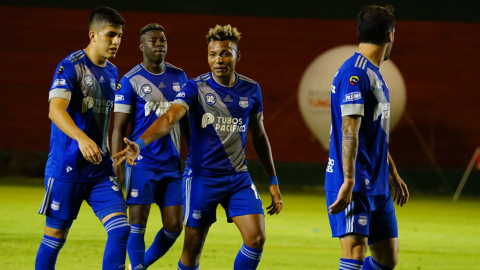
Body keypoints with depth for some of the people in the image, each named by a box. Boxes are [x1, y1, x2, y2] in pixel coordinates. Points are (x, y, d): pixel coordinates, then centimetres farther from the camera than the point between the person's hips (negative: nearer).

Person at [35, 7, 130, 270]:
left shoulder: (113, 73, 11)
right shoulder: (70, 66, -13)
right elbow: (55, 110, -28)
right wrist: (82, 138, -44)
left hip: (101, 169, 6)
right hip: (66, 168, -6)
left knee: (120, 229, -9)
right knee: (56, 235, 3)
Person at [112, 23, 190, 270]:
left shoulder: (179, 77, 10)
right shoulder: (131, 81, -5)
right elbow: (119, 127, -5)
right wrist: (116, 166, -12)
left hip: (172, 164, 5)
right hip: (142, 163, -5)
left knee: (174, 226, 3)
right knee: (138, 222, -5)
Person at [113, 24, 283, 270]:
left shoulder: (251, 90, 3)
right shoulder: (196, 88, -9)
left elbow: (259, 136, 15)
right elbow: (169, 118, -25)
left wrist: (273, 181, 16)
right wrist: (140, 143, -43)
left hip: (238, 177, 3)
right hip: (201, 176, -3)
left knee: (256, 238, -11)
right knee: (193, 248, 1)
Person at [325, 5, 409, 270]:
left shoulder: (375, 75, 17)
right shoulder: (354, 74, -14)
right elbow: (350, 132, -21)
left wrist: (394, 175, 28)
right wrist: (348, 183, -26)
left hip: (377, 186, 10)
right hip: (355, 186, -10)